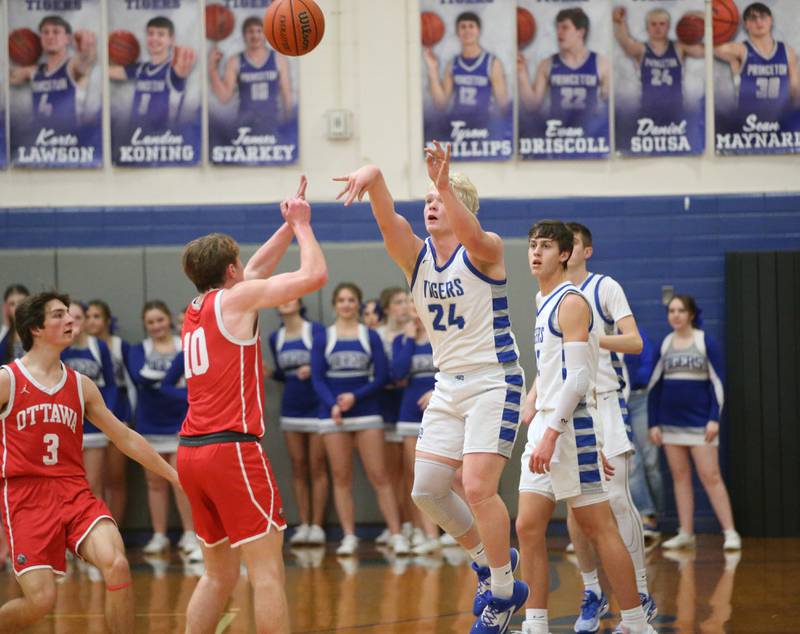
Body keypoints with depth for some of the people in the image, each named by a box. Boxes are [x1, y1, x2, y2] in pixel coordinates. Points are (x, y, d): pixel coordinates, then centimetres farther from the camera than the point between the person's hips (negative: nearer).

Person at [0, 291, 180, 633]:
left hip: (75, 492, 4)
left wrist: (174, 475, 21)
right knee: (40, 600, -14)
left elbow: (125, 438, 21)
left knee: (117, 565, -22)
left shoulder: (80, 385, 13)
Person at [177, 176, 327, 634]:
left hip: (192, 453, 8)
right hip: (232, 448, -8)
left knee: (219, 573, 14)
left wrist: (289, 227, 32)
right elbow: (315, 274, -6)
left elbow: (256, 271, 34)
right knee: (267, 569, -9)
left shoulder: (196, 310, 18)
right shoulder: (236, 298, -3)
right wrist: (302, 226, 9)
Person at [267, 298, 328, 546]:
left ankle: (317, 526, 0)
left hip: (316, 407, -5)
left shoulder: (316, 330, -7)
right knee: (298, 468, 5)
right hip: (291, 409, 5)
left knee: (317, 467, -2)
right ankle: (303, 526, 8)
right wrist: (269, 373, -2)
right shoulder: (275, 338, 9)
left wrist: (312, 369, -25)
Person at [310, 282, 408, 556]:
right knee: (341, 478, 2)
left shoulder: (370, 336, 4)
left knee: (379, 475, -5)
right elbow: (317, 378, -1)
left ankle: (397, 535, -5)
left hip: (366, 411, -1)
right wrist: (332, 404, -18)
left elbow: (381, 376, 0)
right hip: (333, 415, 1)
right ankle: (349, 537, 8)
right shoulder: (322, 338, 4)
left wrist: (355, 396, -15)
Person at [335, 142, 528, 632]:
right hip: (449, 386, 7)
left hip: (494, 382, -7)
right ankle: (488, 559, 24)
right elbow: (389, 220, -15)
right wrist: (374, 178, -36)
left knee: (479, 487, -15)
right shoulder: (415, 256, 4)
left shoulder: (485, 251, -10)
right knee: (426, 489, 3)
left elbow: (471, 234, -34)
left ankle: (504, 593, 0)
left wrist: (446, 184, -51)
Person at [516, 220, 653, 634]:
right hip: (545, 425, 9)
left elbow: (577, 377, -19)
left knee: (598, 528, -4)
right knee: (528, 527, 3)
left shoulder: (571, 302, -11)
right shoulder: (543, 301, 18)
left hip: (571, 427, -9)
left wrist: (551, 433, -24)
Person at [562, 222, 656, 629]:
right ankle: (592, 594, 12)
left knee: (616, 498, -11)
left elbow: (634, 342, -12)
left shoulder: (605, 288, -3)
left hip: (605, 402, -5)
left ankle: (641, 596, -6)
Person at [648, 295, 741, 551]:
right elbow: (654, 385, 10)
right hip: (671, 422, 4)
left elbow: (717, 382, -3)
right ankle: (686, 534, 11)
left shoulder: (706, 343, -2)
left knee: (710, 476, -8)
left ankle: (730, 532, -6)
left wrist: (714, 418, -11)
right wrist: (654, 423, 5)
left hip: (700, 421, -4)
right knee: (680, 477, 6)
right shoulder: (664, 345, 7)